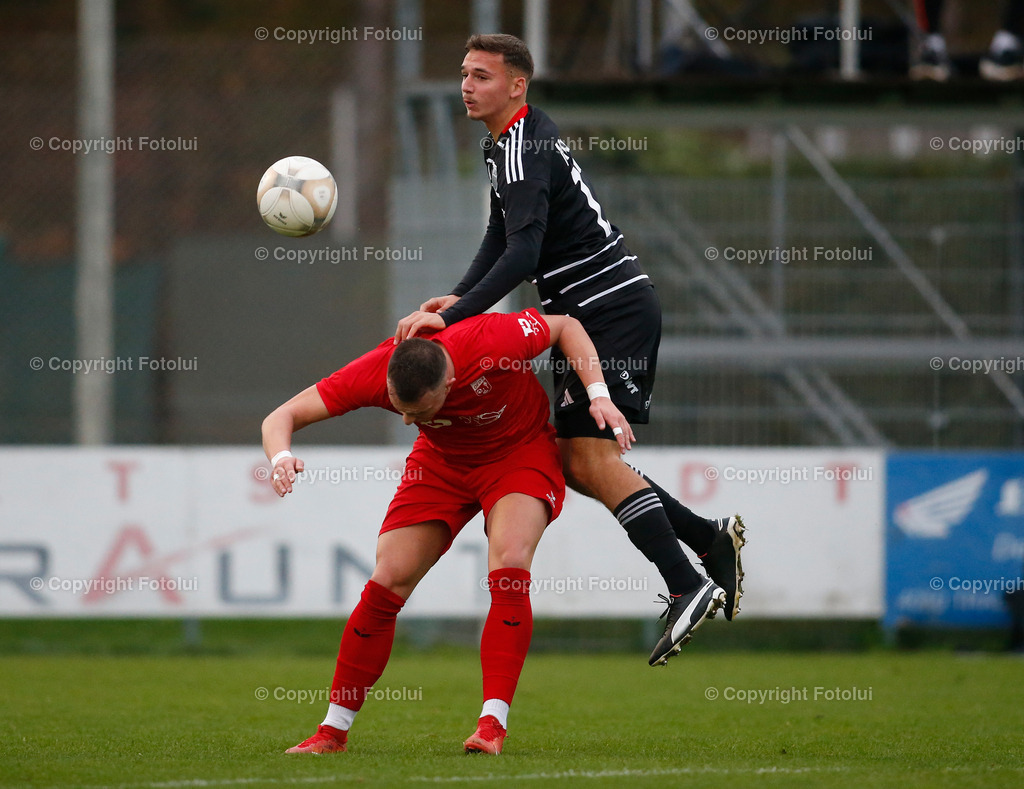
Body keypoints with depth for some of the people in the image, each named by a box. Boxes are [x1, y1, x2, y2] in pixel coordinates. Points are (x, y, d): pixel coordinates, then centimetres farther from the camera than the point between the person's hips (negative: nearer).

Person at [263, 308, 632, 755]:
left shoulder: (491, 342, -36)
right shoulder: (375, 373, -29)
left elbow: (566, 327, -15)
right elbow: (282, 417, -24)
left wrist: (599, 395, -25)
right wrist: (281, 457, -46)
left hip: (521, 452, -2)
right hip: (442, 462, 3)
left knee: (509, 563, -28)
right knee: (388, 581, -9)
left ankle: (493, 723, -23)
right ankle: (334, 731, 4)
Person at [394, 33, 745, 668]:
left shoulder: (525, 151, -18)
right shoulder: (506, 143, 15)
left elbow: (522, 255, -30)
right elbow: (502, 237, 17)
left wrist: (454, 316, -35)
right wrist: (459, 298, -1)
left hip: (615, 308, -10)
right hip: (591, 312, 10)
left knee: (590, 455, -16)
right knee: (574, 461, 9)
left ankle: (690, 587, -17)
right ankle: (712, 539, 15)